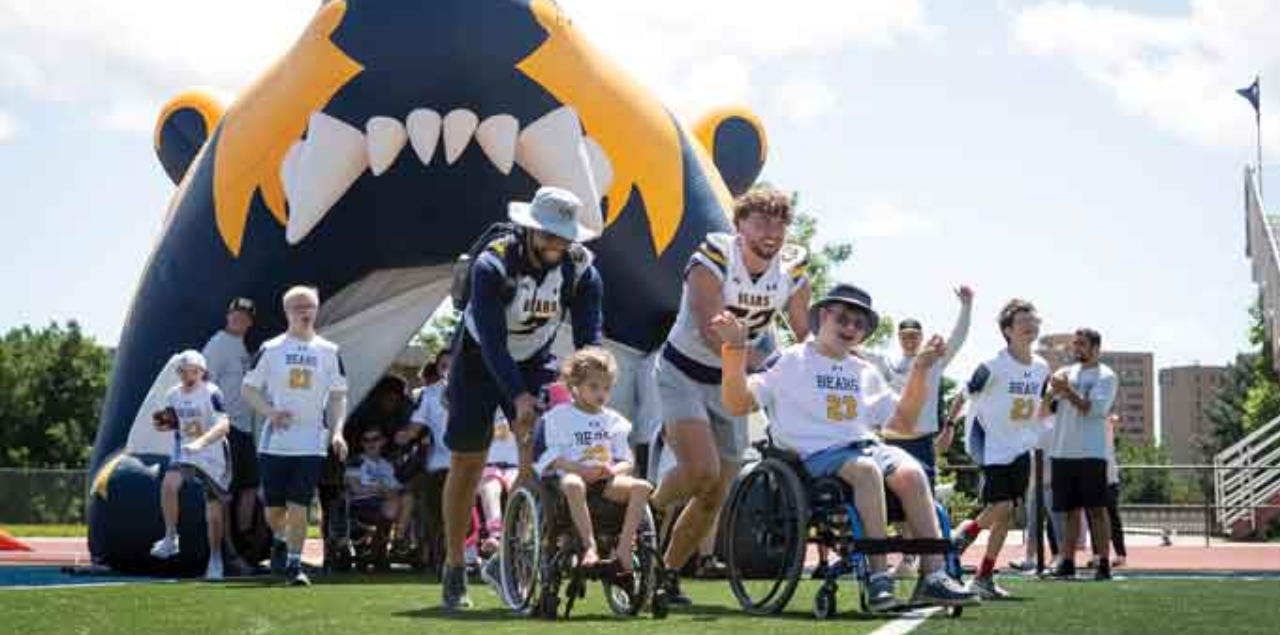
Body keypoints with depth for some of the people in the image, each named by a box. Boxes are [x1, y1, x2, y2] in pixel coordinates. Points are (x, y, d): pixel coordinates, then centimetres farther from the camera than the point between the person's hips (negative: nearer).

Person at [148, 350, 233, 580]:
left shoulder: (211, 393, -15)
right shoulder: (173, 395, 4)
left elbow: (224, 425, -27)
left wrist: (201, 442, -41)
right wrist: (165, 424, -2)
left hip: (213, 457, -4)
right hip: (184, 453, 4)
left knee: (214, 512, 3)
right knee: (168, 484, -27)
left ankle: (215, 559, 23)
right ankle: (170, 538, -14)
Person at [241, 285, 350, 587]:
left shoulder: (328, 351, 6)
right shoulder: (271, 349, 3)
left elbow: (338, 396, 9)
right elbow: (248, 388, 6)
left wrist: (337, 431, -5)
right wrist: (269, 411, -12)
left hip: (311, 442, 0)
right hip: (275, 440, 0)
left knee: (299, 506, -7)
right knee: (274, 508, 7)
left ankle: (294, 564, 1)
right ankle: (280, 541, 37)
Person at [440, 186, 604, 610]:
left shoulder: (582, 269, -18)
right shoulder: (493, 265, -29)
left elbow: (589, 337, -21)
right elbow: (492, 339, -34)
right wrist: (519, 396, -44)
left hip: (534, 361, 3)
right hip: (479, 361, -2)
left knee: (538, 449, -18)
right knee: (467, 464, 0)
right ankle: (455, 568, 13)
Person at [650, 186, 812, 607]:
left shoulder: (792, 272, -7)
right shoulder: (712, 261, -22)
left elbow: (807, 336, 3)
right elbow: (713, 333, -33)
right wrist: (763, 364, -45)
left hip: (731, 385, 5)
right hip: (684, 375, -5)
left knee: (715, 497, 4)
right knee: (702, 470, -26)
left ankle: (668, 575, 21)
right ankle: (648, 516, 3)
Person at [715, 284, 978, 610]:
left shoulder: (866, 372, 25)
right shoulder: (790, 361, 8)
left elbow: (903, 422, 26)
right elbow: (737, 404, -2)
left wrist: (920, 370, 19)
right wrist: (735, 350, -15)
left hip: (867, 446, 5)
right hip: (814, 455, -5)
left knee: (911, 471, -26)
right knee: (866, 469, -35)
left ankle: (934, 574, -33)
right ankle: (878, 577, -39)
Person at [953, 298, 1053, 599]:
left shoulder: (1041, 368, 5)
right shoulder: (993, 366, -15)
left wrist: (1051, 396, 4)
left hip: (1021, 448, 6)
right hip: (992, 447, -6)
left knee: (1007, 513, 3)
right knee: (1001, 508, -15)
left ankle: (985, 576, 12)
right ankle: (967, 530, 17)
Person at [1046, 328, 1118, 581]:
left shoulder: (1105, 376, -1)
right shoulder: (1065, 373, 15)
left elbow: (1094, 408, -14)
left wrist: (1067, 390, -17)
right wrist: (1053, 390, -9)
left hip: (1091, 453, -5)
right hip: (1062, 452, 5)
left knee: (1097, 509, -5)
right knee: (1071, 510, 8)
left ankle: (1104, 563, -5)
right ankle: (1067, 562, 10)